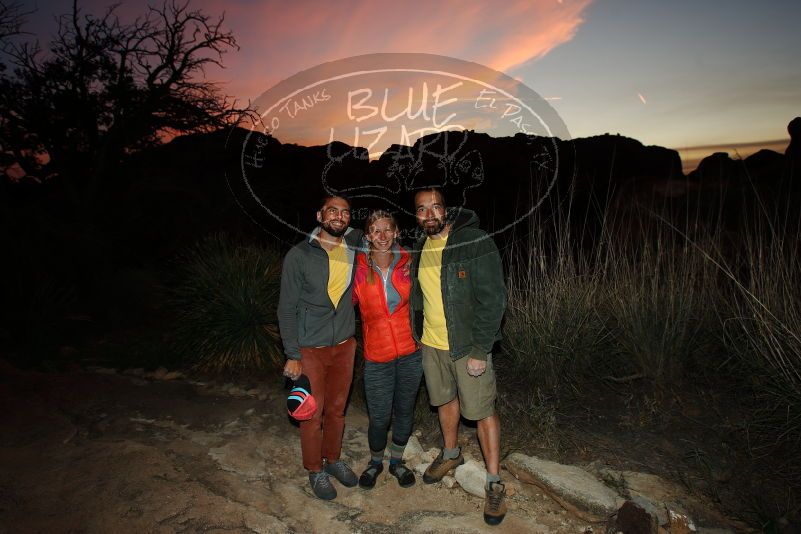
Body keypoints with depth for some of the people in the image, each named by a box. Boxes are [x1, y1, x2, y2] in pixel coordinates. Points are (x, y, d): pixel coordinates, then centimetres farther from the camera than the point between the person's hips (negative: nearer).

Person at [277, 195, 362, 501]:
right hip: (310, 349, -3)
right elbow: (287, 309, -9)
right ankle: (315, 470, 32)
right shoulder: (299, 255, -12)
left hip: (345, 345, 4)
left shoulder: (354, 245, -2)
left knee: (336, 409, 18)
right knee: (313, 414, 10)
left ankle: (333, 459, 41)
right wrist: (292, 355, -12)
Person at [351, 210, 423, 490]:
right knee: (379, 417, 5)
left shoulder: (408, 264, -3)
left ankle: (397, 461, 41)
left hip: (410, 353, 2)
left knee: (405, 411, 16)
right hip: (377, 356, -2)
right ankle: (375, 462, 36)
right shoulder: (359, 269, -7)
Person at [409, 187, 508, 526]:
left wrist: (480, 351, -20)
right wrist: (417, 335, 12)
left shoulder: (476, 244, -17)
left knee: (482, 411, 5)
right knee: (445, 399, 22)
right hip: (431, 344, 6)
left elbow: (492, 300, -18)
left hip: (468, 345, -6)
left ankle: (494, 484, 22)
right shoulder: (419, 249, 3)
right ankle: (450, 454, 46)